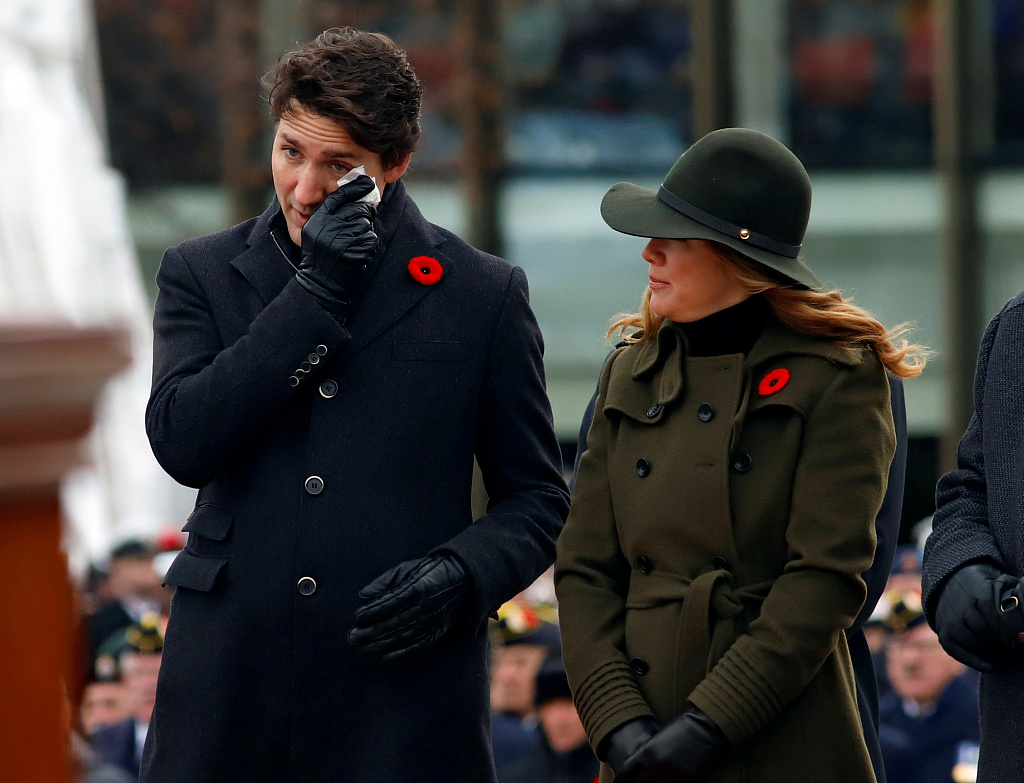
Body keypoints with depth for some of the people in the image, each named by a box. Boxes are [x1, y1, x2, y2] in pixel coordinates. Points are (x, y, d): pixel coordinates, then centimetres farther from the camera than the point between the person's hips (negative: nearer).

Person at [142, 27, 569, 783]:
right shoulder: (202, 274, 9)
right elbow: (182, 443, -7)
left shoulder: (484, 294, 5)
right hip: (230, 684, 1)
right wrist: (314, 296, -9)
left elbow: (536, 499, 10)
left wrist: (461, 576, -10)